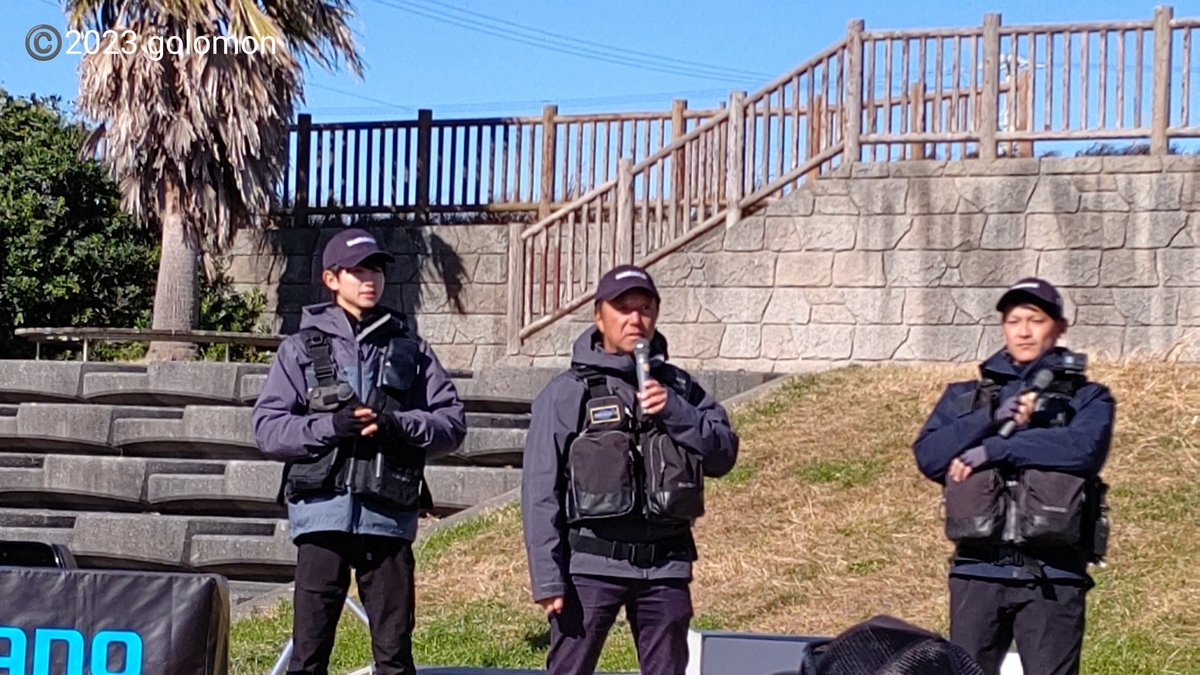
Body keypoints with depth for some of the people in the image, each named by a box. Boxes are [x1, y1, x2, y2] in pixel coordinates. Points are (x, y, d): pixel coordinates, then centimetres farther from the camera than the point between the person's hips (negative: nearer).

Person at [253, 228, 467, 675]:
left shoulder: (410, 349, 10)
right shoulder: (302, 348, 7)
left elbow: (452, 422, 6)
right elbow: (267, 428, 0)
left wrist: (398, 425, -12)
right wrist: (330, 426, -15)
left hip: (388, 516, 1)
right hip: (322, 514, -1)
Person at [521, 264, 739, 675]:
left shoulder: (678, 387, 11)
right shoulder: (567, 393, -2)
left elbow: (723, 456, 3)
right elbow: (540, 490, -4)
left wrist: (674, 411, -13)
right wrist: (547, 577, -10)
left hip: (666, 564, 4)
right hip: (592, 563, -4)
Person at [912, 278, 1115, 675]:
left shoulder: (1088, 399, 10)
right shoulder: (964, 397, 17)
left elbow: (1084, 448, -12)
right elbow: (927, 455, 1)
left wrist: (993, 449, -10)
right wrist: (992, 418, -11)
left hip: (1053, 578, -2)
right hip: (978, 573, 2)